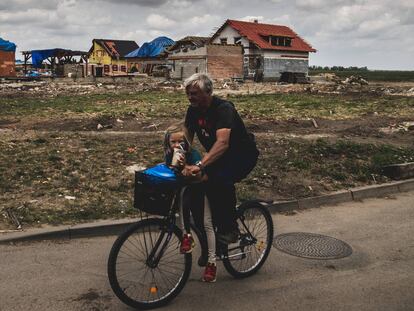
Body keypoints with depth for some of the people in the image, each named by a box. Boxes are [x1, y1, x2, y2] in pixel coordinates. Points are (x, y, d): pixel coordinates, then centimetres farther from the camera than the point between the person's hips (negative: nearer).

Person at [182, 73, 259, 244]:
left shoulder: (223, 108, -28)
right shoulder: (193, 110, -3)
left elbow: (222, 142, -42)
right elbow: (187, 138, -1)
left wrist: (200, 165, -53)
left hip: (243, 155, -7)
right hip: (218, 157, 8)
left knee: (221, 180, -34)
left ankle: (230, 229, -17)